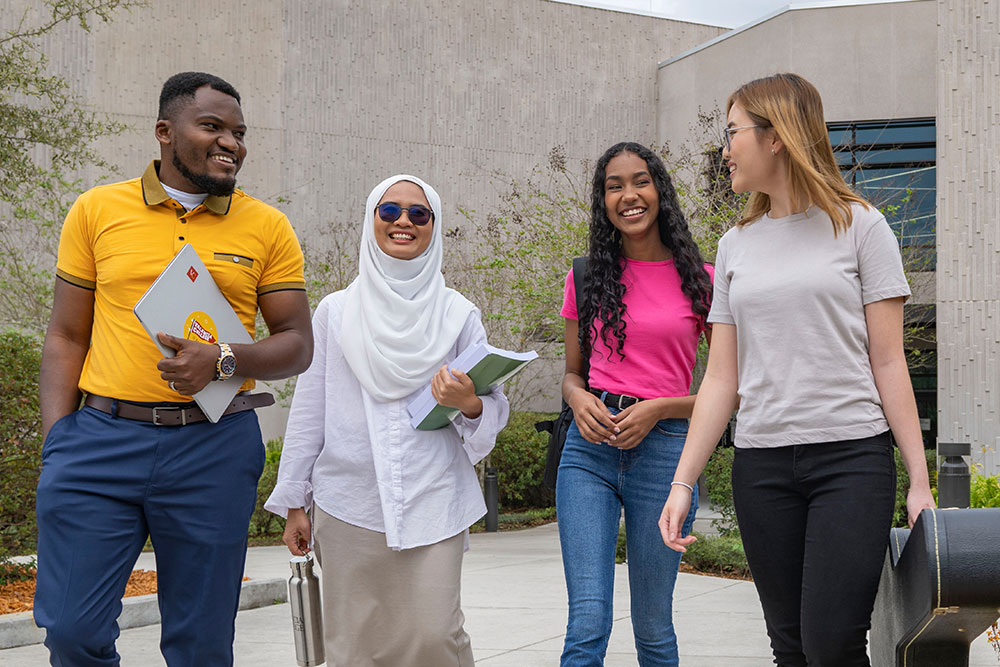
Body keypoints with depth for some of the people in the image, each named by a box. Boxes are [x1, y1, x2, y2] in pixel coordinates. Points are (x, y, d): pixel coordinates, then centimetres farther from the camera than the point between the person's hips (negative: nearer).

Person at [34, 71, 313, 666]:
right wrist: (57, 439, -1)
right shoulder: (97, 210, 6)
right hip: (101, 438, 0)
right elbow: (66, 337, 9)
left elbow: (297, 344, 6)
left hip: (215, 445, 0)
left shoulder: (267, 228, 6)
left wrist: (224, 361, -14)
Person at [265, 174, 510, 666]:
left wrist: (469, 404, -15)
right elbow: (308, 411, 10)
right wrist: (294, 502, 9)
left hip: (433, 505, -1)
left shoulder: (459, 315, 7)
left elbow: (494, 412, 8)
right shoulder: (335, 312, 8)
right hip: (349, 505, 1)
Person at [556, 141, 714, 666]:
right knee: (588, 624, -8)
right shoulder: (587, 278, 9)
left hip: (664, 447, -1)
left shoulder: (699, 281, 2)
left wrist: (657, 409, -11)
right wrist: (579, 400, -5)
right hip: (589, 448, 1)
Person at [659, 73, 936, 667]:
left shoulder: (858, 226, 2)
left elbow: (888, 363, 0)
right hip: (761, 463, 4)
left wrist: (920, 479, -6)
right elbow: (722, 379, 12)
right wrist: (683, 482, 4)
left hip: (852, 457, -4)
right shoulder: (737, 245, 14)